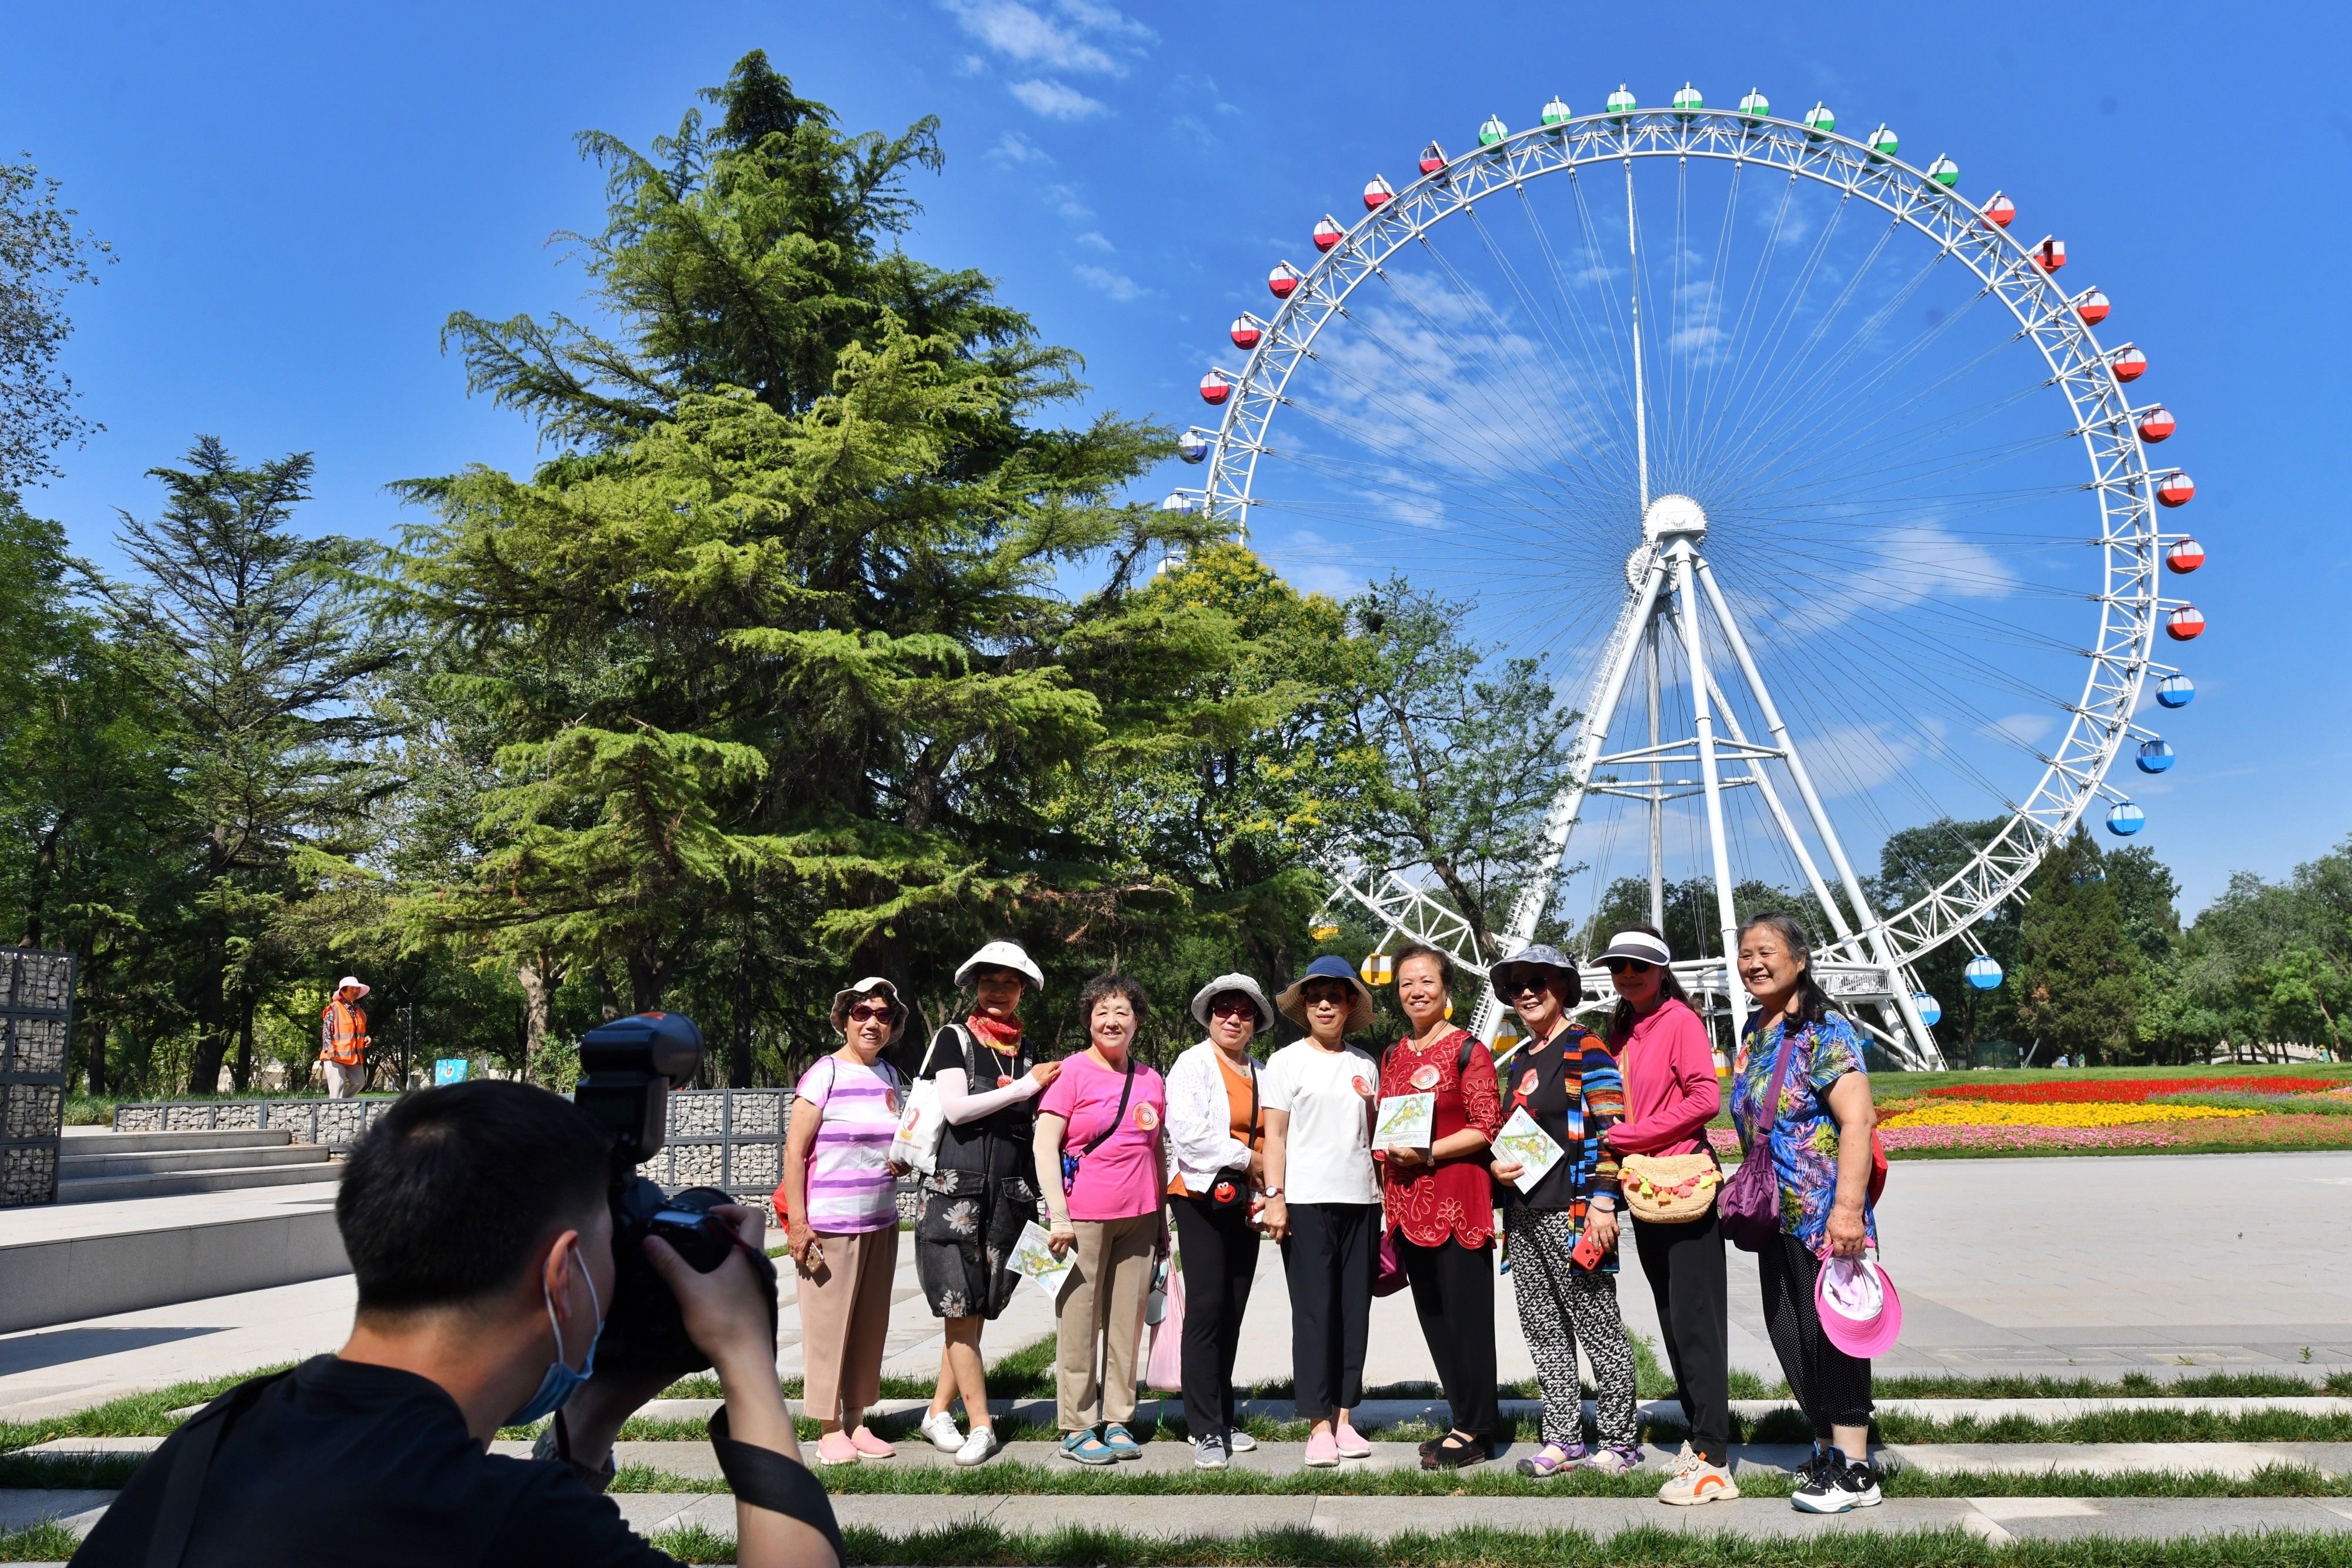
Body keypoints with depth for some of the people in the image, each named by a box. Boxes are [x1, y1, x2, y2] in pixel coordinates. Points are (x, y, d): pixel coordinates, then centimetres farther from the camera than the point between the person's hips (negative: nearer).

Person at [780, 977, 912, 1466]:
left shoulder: (890, 1076, 11)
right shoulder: (825, 1073, -8)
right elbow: (794, 1151, -10)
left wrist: (904, 1162, 2)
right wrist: (797, 1222, -16)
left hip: (881, 1222, 6)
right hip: (830, 1223, -6)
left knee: (870, 1324, 11)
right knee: (828, 1324, -1)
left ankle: (857, 1422, 22)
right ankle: (829, 1431, 10)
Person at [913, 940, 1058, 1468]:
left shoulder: (1030, 1055, 14)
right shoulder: (954, 1039, 3)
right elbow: (954, 1109, -9)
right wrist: (1023, 1087, -9)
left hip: (1010, 1195, 4)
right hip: (956, 1189, -3)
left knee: (976, 1311, 6)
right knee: (961, 1310, -4)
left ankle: (939, 1412, 19)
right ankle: (981, 1425, 3)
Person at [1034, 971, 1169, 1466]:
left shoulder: (1150, 1081, 12)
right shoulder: (1072, 1072, -4)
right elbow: (1045, 1144, -8)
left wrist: (1163, 1217, 17)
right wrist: (1059, 1215, -14)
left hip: (1138, 1219, 5)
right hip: (1084, 1216, -5)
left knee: (1128, 1321, 9)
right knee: (1079, 1322, 1)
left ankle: (1118, 1421, 21)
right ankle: (1077, 1428, 12)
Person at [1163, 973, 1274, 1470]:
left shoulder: (1260, 1073, 16)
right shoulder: (1193, 1064, -3)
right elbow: (1188, 1134, -14)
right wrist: (1248, 1160, -9)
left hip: (1246, 1204, 6)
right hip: (1202, 1200, -6)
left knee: (1232, 1314, 8)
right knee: (1206, 1311, -8)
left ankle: (1221, 1420, 17)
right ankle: (1206, 1431, -2)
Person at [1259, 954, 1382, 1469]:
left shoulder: (1365, 1066, 13)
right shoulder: (1287, 1061, 3)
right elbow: (1274, 1134, 0)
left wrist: (1382, 1191, 11)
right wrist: (1274, 1196, -8)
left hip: (1361, 1199, 4)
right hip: (1307, 1200, -4)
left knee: (1355, 1309, 6)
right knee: (1314, 1310, -3)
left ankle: (1344, 1416, 15)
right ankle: (1319, 1424, 2)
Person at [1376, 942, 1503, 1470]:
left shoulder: (1467, 1050, -5)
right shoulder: (1393, 1057, 15)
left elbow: (1485, 1128, -10)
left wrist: (1429, 1154, -18)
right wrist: (1387, 1157, 8)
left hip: (1457, 1198, -7)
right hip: (1406, 1203, 7)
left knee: (1466, 1314, -1)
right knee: (1432, 1316, 12)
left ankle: (1475, 1432, 10)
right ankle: (1466, 1421, 23)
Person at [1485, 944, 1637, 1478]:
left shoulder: (1585, 1048, -6)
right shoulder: (1521, 1060, 17)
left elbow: (1609, 1129, -12)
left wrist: (1602, 1202, -18)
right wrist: (1498, 1165, 6)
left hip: (1571, 1212, -8)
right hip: (1523, 1213, 8)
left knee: (1596, 1325, 0)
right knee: (1544, 1329, 10)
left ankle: (1620, 1442, 11)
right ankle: (1562, 1439, 18)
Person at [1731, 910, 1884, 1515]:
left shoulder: (1825, 1030, -14)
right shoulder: (1754, 1031, 11)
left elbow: (1858, 1121, -22)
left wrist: (1849, 1206, -29)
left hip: (1825, 1215, -9)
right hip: (1777, 1215, 9)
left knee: (1831, 1333, -2)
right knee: (1789, 1334, 13)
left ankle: (1854, 1470, 10)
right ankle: (1828, 1447, 28)